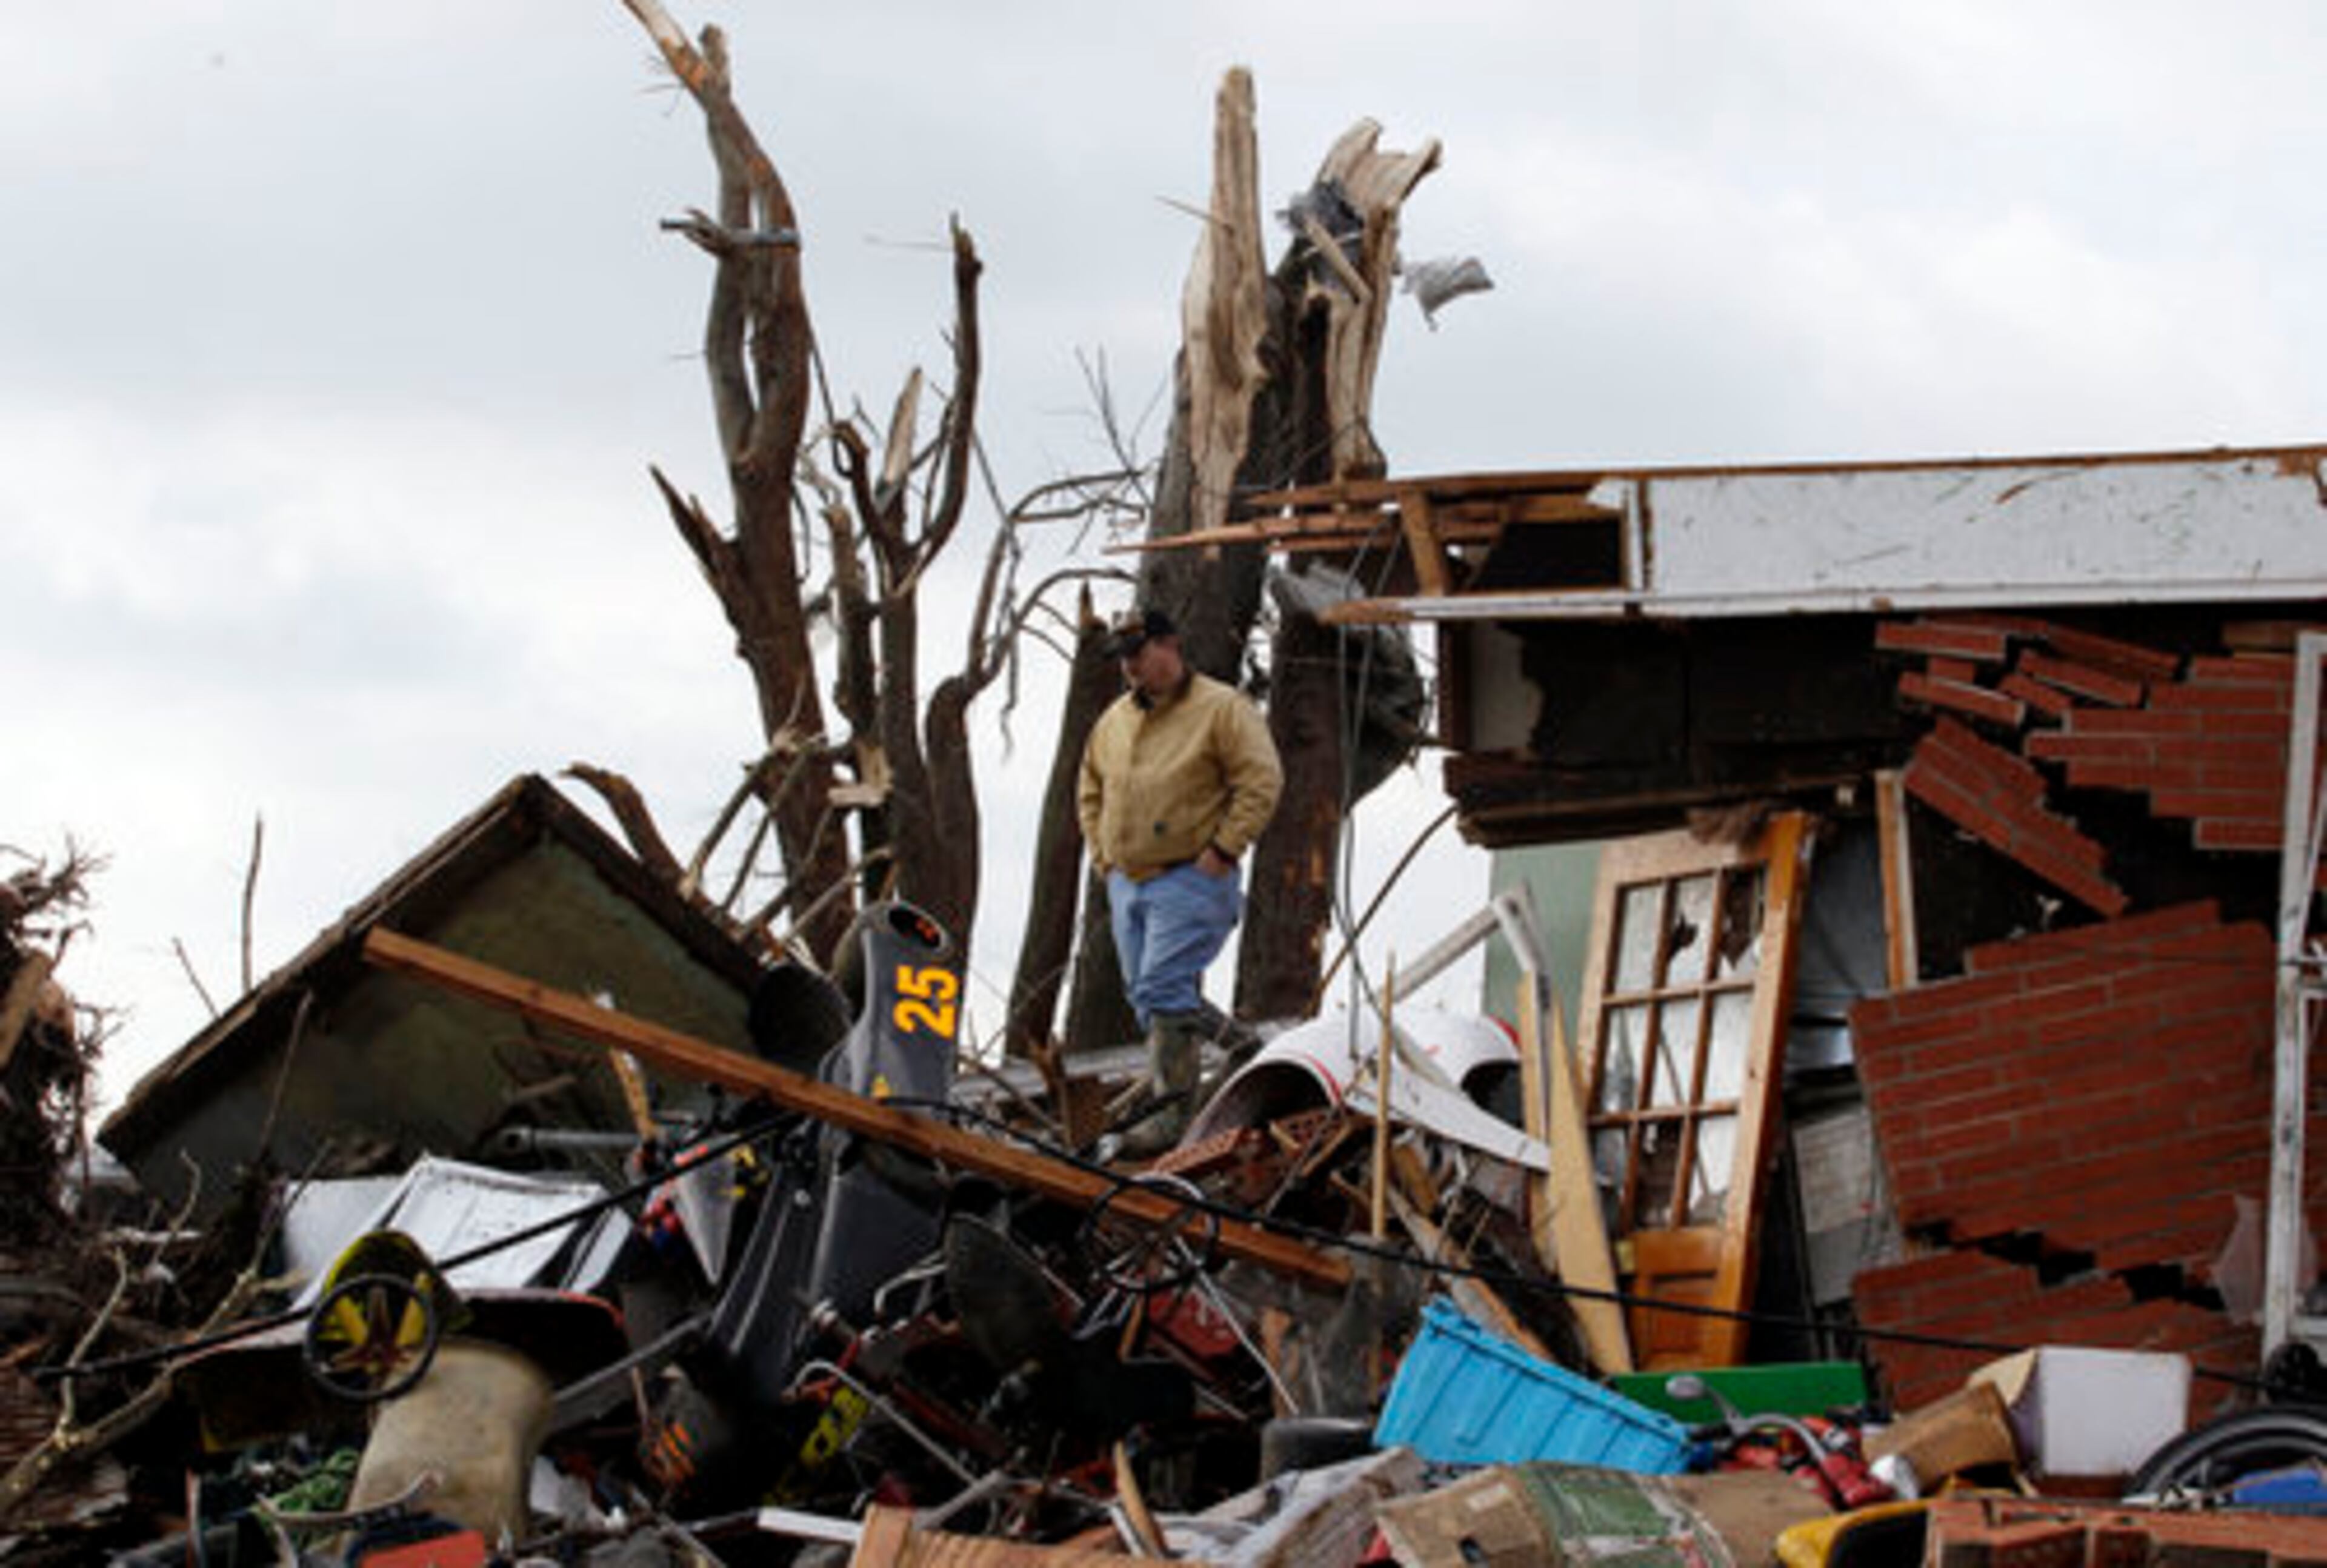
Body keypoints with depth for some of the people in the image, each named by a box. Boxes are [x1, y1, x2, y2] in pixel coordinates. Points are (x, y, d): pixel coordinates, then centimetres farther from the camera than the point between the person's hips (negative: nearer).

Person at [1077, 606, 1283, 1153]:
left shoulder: (1222, 709, -6)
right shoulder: (1115, 719, 15)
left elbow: (1261, 781, -12)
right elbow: (1091, 794, 26)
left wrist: (1222, 850, -16)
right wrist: (1104, 858, 14)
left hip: (1190, 880, -8)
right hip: (1127, 883, 8)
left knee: (1164, 991, -17)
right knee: (1147, 995, 8)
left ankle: (1177, 1112, -17)